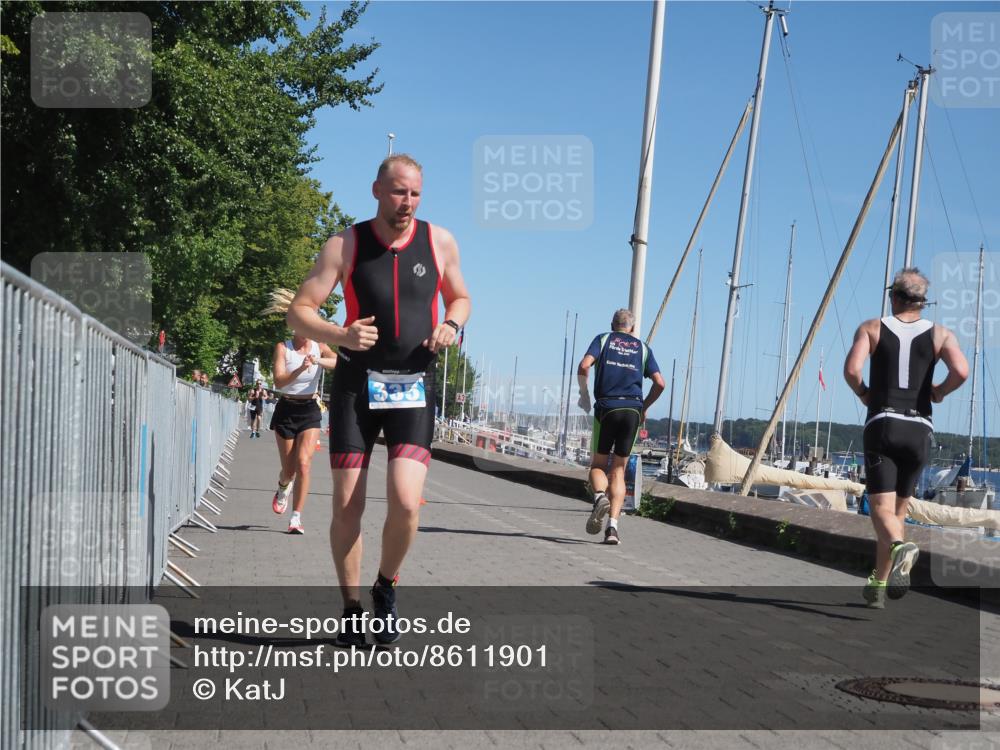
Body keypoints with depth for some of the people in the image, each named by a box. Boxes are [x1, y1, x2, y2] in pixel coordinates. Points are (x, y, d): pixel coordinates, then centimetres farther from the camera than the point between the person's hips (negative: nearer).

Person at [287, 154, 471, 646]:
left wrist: (451, 324, -6)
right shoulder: (345, 245, -3)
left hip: (414, 387, 0)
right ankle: (351, 607, 19)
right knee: (346, 505, 0)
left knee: (406, 503, -15)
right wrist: (339, 336, -23)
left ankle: (386, 589, 13)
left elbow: (460, 298, 18)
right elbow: (298, 311, -4)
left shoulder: (439, 242, 2)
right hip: (356, 383, 0)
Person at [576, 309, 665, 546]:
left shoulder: (603, 339, 10)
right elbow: (660, 383, 4)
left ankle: (600, 497, -20)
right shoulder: (643, 348, 15)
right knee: (618, 472, 6)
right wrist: (644, 407, 18)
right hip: (633, 410, 1)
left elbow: (584, 366, -8)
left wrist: (584, 394, 6)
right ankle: (613, 526, -6)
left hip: (606, 408, -1)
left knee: (598, 465, 13)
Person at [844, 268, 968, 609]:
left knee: (882, 508, -8)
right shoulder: (940, 334, 7)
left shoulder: (872, 328, 4)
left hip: (882, 425, -2)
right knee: (898, 510, 15)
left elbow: (851, 368, -13)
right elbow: (961, 371, -10)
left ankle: (900, 547, -40)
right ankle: (878, 585, 19)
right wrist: (939, 392, 9)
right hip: (919, 429, 2)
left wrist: (862, 393, 7)